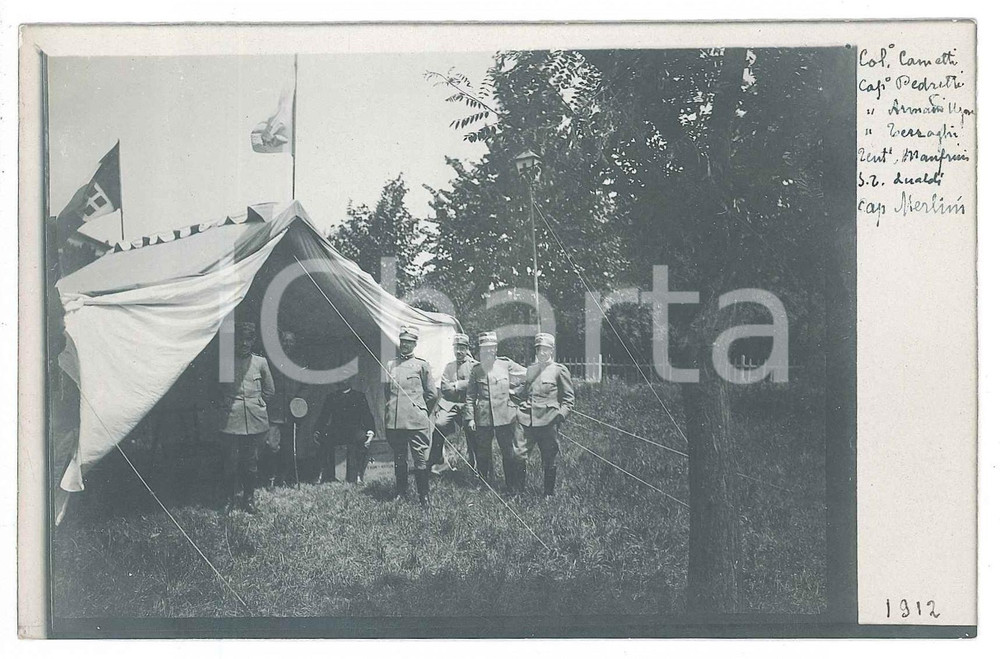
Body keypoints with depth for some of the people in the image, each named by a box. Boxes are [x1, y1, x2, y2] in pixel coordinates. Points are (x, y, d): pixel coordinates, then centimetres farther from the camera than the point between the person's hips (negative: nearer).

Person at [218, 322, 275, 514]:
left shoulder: (260, 362, 7)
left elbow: (269, 391, 15)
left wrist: (257, 406, 10)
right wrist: (224, 406, 5)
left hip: (255, 422, 1)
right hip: (231, 421, -1)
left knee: (250, 461, 6)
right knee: (230, 460, 1)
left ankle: (249, 498, 19)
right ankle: (230, 498, 15)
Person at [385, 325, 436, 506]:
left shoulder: (421, 365, 4)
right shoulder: (390, 365, 14)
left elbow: (431, 395, 9)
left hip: (416, 421, -4)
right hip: (394, 421, 4)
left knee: (420, 461, -5)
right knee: (399, 460, 11)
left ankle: (425, 497, 1)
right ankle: (400, 494, 21)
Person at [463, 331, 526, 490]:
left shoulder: (506, 365, 2)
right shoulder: (475, 370, 6)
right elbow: (470, 396, 8)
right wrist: (470, 417, 3)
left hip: (505, 416, -1)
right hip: (483, 417, 2)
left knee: (509, 453, 0)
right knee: (482, 454, 6)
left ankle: (513, 486, 9)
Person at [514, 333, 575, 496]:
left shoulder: (559, 370, 0)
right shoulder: (531, 369, 14)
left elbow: (568, 397, 2)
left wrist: (561, 414, -9)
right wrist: (512, 392, 12)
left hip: (548, 422, -4)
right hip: (527, 420, 4)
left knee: (549, 461, 4)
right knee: (518, 455, -2)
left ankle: (549, 494, 17)